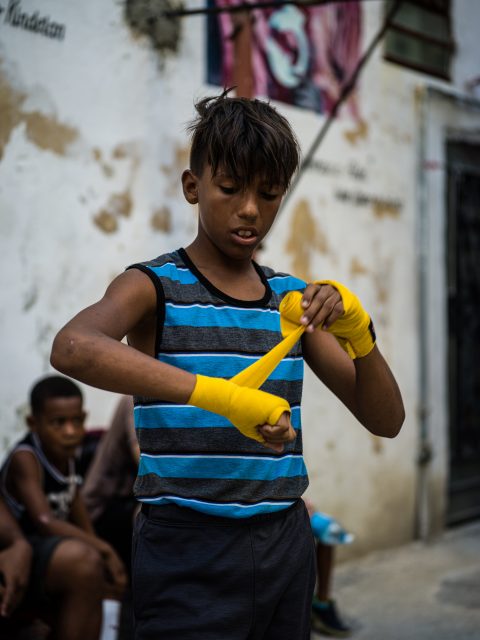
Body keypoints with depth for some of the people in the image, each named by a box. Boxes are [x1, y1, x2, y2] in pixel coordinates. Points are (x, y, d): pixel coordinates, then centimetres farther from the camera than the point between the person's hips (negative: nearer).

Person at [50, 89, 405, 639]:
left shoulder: (293, 300, 10)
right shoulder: (156, 287, -5)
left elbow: (385, 420, 9)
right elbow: (72, 347, -29)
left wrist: (357, 331, -10)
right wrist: (220, 394, -39)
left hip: (285, 546, 5)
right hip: (190, 550, -5)